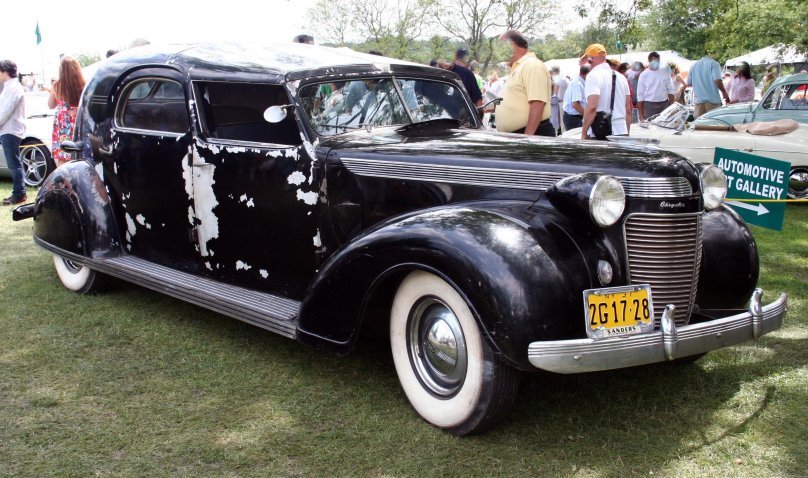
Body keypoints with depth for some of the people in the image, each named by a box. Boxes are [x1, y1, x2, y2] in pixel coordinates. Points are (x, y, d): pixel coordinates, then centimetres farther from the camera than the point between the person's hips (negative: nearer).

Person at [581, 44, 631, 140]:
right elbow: (628, 110, 18)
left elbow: (592, 107, -19)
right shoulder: (621, 77, 15)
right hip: (622, 132, 7)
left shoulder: (593, 75, -8)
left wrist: (584, 132, -14)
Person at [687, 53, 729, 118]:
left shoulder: (694, 65, 13)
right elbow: (718, 81, -13)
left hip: (698, 100, 4)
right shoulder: (714, 63, 0)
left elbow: (689, 83, 15)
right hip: (713, 100, -4)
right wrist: (724, 93, -1)